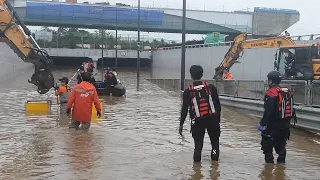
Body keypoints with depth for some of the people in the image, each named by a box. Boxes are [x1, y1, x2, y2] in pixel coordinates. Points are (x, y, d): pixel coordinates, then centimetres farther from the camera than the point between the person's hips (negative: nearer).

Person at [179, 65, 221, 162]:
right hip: (212, 119, 1)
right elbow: (218, 105, 3)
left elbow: (184, 109, -3)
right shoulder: (211, 87, 0)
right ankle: (215, 158, 16)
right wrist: (218, 119, 13)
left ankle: (197, 160, 4)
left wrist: (181, 124, 4)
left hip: (197, 121, 0)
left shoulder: (188, 91, -3)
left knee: (198, 142, 11)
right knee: (215, 141, 15)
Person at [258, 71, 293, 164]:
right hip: (285, 124, 8)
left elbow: (268, 111, -22)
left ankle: (269, 161, 4)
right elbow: (291, 109, 15)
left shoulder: (271, 93, -17)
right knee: (281, 144, 19)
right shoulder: (288, 92, 9)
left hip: (273, 125, -8)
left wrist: (262, 123, -17)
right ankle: (281, 161, 24)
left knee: (267, 144, 4)